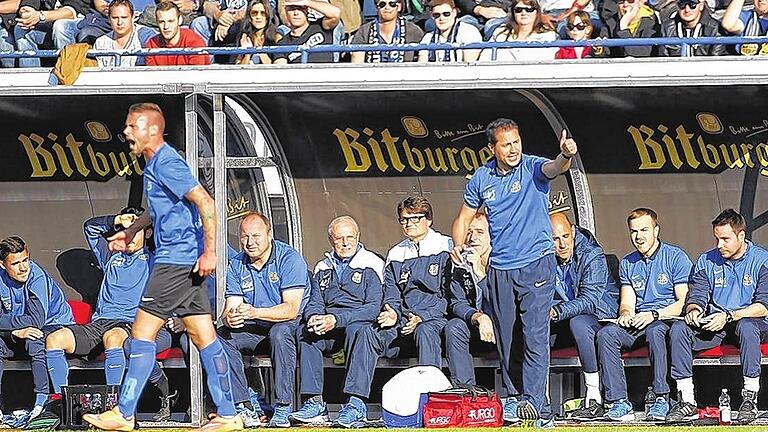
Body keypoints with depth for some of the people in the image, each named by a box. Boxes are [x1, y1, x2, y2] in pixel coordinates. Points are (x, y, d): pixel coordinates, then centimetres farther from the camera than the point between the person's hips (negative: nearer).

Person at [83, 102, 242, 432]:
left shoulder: (166, 163, -14)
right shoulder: (154, 163, 17)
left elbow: (205, 203, -21)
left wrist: (210, 252, -24)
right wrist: (131, 231, 38)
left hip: (176, 261, -10)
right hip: (185, 262, 10)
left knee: (142, 332, -6)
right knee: (204, 337, 7)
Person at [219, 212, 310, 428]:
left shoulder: (289, 259, -15)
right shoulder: (236, 265, 2)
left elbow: (291, 309, -24)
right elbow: (231, 307, -4)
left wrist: (255, 312, -39)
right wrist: (229, 318, -31)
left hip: (292, 325, -5)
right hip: (254, 329, 5)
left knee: (279, 332, -38)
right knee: (220, 335, -21)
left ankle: (283, 408, -33)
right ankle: (243, 406, -24)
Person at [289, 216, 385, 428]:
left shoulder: (370, 265, 2)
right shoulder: (323, 269, 21)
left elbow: (373, 308, -9)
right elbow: (315, 304, 14)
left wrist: (337, 319, -21)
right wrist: (314, 318, -13)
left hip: (361, 323, -5)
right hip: (329, 332, 5)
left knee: (357, 330, -39)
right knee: (305, 333, -26)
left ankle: (356, 404, -50)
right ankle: (315, 403, -32)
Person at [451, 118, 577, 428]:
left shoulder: (533, 168, -5)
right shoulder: (482, 178, 7)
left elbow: (553, 169, -29)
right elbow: (465, 216, 18)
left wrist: (565, 156, -52)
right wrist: (458, 245, 0)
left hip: (536, 263, -4)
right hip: (500, 269, 4)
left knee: (535, 336, -13)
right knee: (506, 338, 9)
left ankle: (534, 400, -18)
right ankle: (513, 397, 19)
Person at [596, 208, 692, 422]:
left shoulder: (676, 257, -1)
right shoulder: (628, 264, 17)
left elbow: (685, 302, -7)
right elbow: (627, 302, 14)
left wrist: (653, 314, -20)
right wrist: (626, 313, -11)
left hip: (667, 321, -5)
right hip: (637, 324, 5)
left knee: (654, 331, -40)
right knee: (606, 334, -24)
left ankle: (661, 398, -34)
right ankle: (619, 402, -31)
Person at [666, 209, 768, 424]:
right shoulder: (706, 261, 9)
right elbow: (697, 296, 5)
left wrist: (728, 316, -22)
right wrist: (693, 310, -20)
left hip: (750, 320, -4)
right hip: (713, 326, 4)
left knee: (747, 327, -40)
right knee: (678, 329, -23)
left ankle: (750, 398, -33)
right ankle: (686, 400, -23)